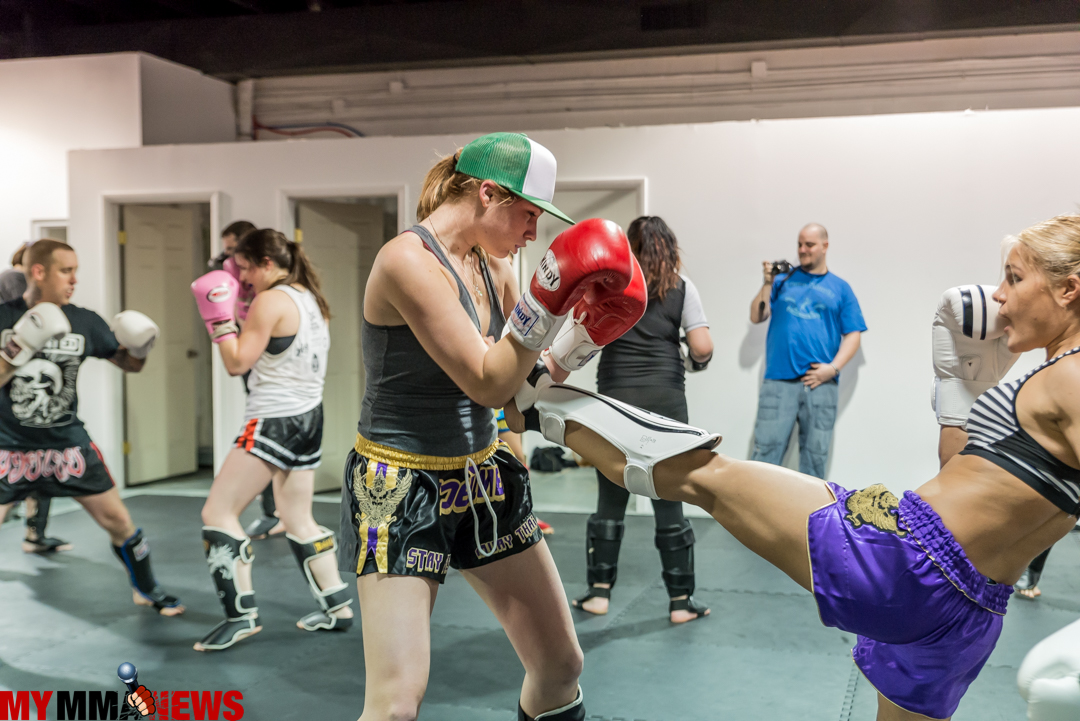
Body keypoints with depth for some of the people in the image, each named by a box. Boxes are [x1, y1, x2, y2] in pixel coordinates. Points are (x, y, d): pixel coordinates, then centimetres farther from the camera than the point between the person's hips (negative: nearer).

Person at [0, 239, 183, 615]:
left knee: (118, 521, 5)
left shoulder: (83, 322, -4)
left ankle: (146, 590, 26)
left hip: (69, 445, 2)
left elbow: (128, 364, 8)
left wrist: (140, 349, -14)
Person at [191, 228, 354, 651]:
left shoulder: (270, 301, -13)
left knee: (218, 512, -3)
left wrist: (219, 318, -3)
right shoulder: (311, 298, 13)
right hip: (309, 416, 9)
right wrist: (243, 319, 14)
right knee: (299, 520, 18)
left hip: (275, 422, -9)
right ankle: (336, 608, 21)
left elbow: (237, 364, -12)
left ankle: (241, 613, -3)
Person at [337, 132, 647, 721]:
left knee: (561, 663, 13)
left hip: (482, 477, 8)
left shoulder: (493, 267, 5)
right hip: (401, 488, -7)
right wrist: (550, 297, -27)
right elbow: (487, 384, -22)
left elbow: (524, 380, 9)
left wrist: (588, 333, -4)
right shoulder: (407, 260, -19)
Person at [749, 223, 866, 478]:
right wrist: (768, 283, -5)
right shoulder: (783, 279, 13)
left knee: (815, 456, 6)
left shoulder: (840, 288, 13)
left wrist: (833, 368, -7)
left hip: (820, 382, 1)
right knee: (766, 451, -6)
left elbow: (852, 335, 7)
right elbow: (756, 317, 7)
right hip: (779, 381, -1)